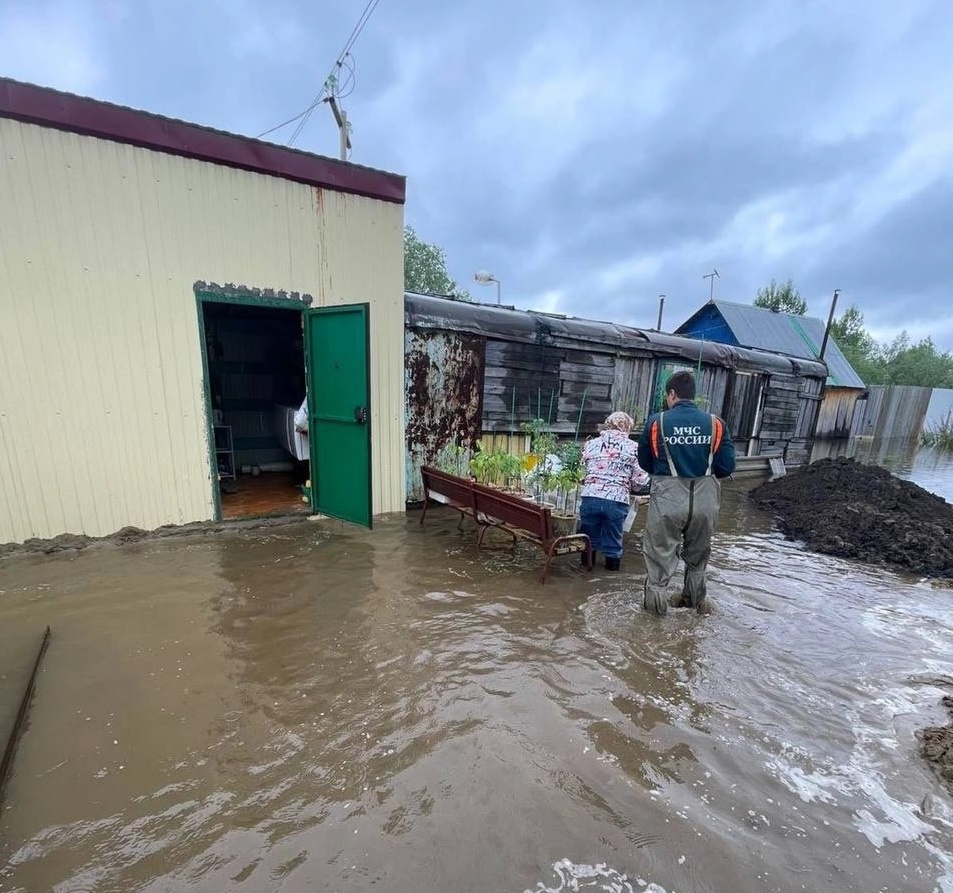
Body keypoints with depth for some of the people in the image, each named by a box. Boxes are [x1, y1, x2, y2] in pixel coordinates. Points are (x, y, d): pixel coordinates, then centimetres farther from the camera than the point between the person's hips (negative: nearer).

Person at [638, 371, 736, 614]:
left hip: (668, 497, -3)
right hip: (705, 498, 3)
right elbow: (726, 466, -3)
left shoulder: (656, 422, -6)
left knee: (660, 550, 14)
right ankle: (694, 599, 42)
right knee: (698, 553, 24)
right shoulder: (716, 423, -2)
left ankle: (655, 599, 23)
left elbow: (645, 462, 3)